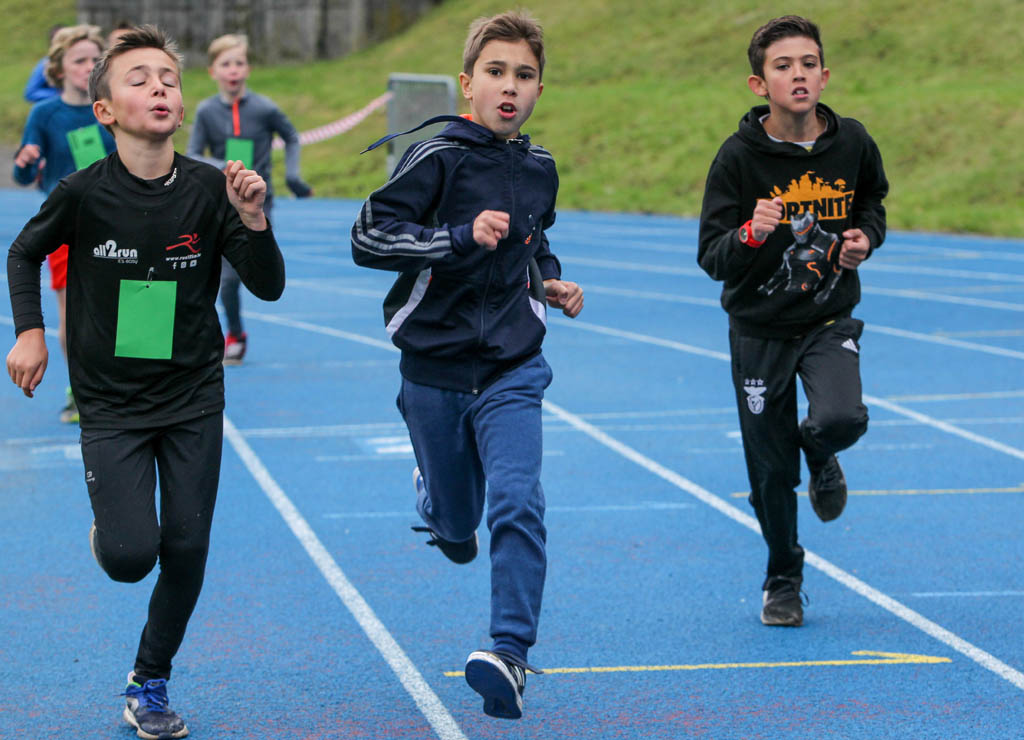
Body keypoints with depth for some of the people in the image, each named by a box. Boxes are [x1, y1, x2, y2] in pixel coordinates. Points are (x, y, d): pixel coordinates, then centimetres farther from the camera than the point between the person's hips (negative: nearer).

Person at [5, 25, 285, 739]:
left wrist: (254, 220, -24)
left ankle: (151, 680, 23)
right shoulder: (84, 192, -12)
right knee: (131, 556, -12)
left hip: (195, 397, 2)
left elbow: (269, 286, -8)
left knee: (187, 552, 1)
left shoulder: (210, 189, -9)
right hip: (111, 403, -2)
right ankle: (108, 531, 25)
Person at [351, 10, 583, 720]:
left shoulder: (540, 168, 6)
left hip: (512, 369, 2)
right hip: (436, 367, -2)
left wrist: (552, 282, 8)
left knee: (517, 501, -20)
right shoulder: (438, 158, -11)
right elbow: (368, 237, -20)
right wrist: (463, 237, -28)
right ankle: (442, 505, 53)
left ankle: (511, 651, -17)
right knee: (455, 523, 15)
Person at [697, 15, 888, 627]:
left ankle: (820, 456, 12)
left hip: (831, 322, 1)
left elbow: (873, 203, 16)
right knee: (772, 473, 4)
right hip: (760, 329, -1)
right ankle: (783, 579, 30)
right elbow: (711, 257, -13)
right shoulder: (739, 157, -14)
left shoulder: (852, 143, -6)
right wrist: (750, 235, -33)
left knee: (842, 419, -27)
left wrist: (865, 239, -5)